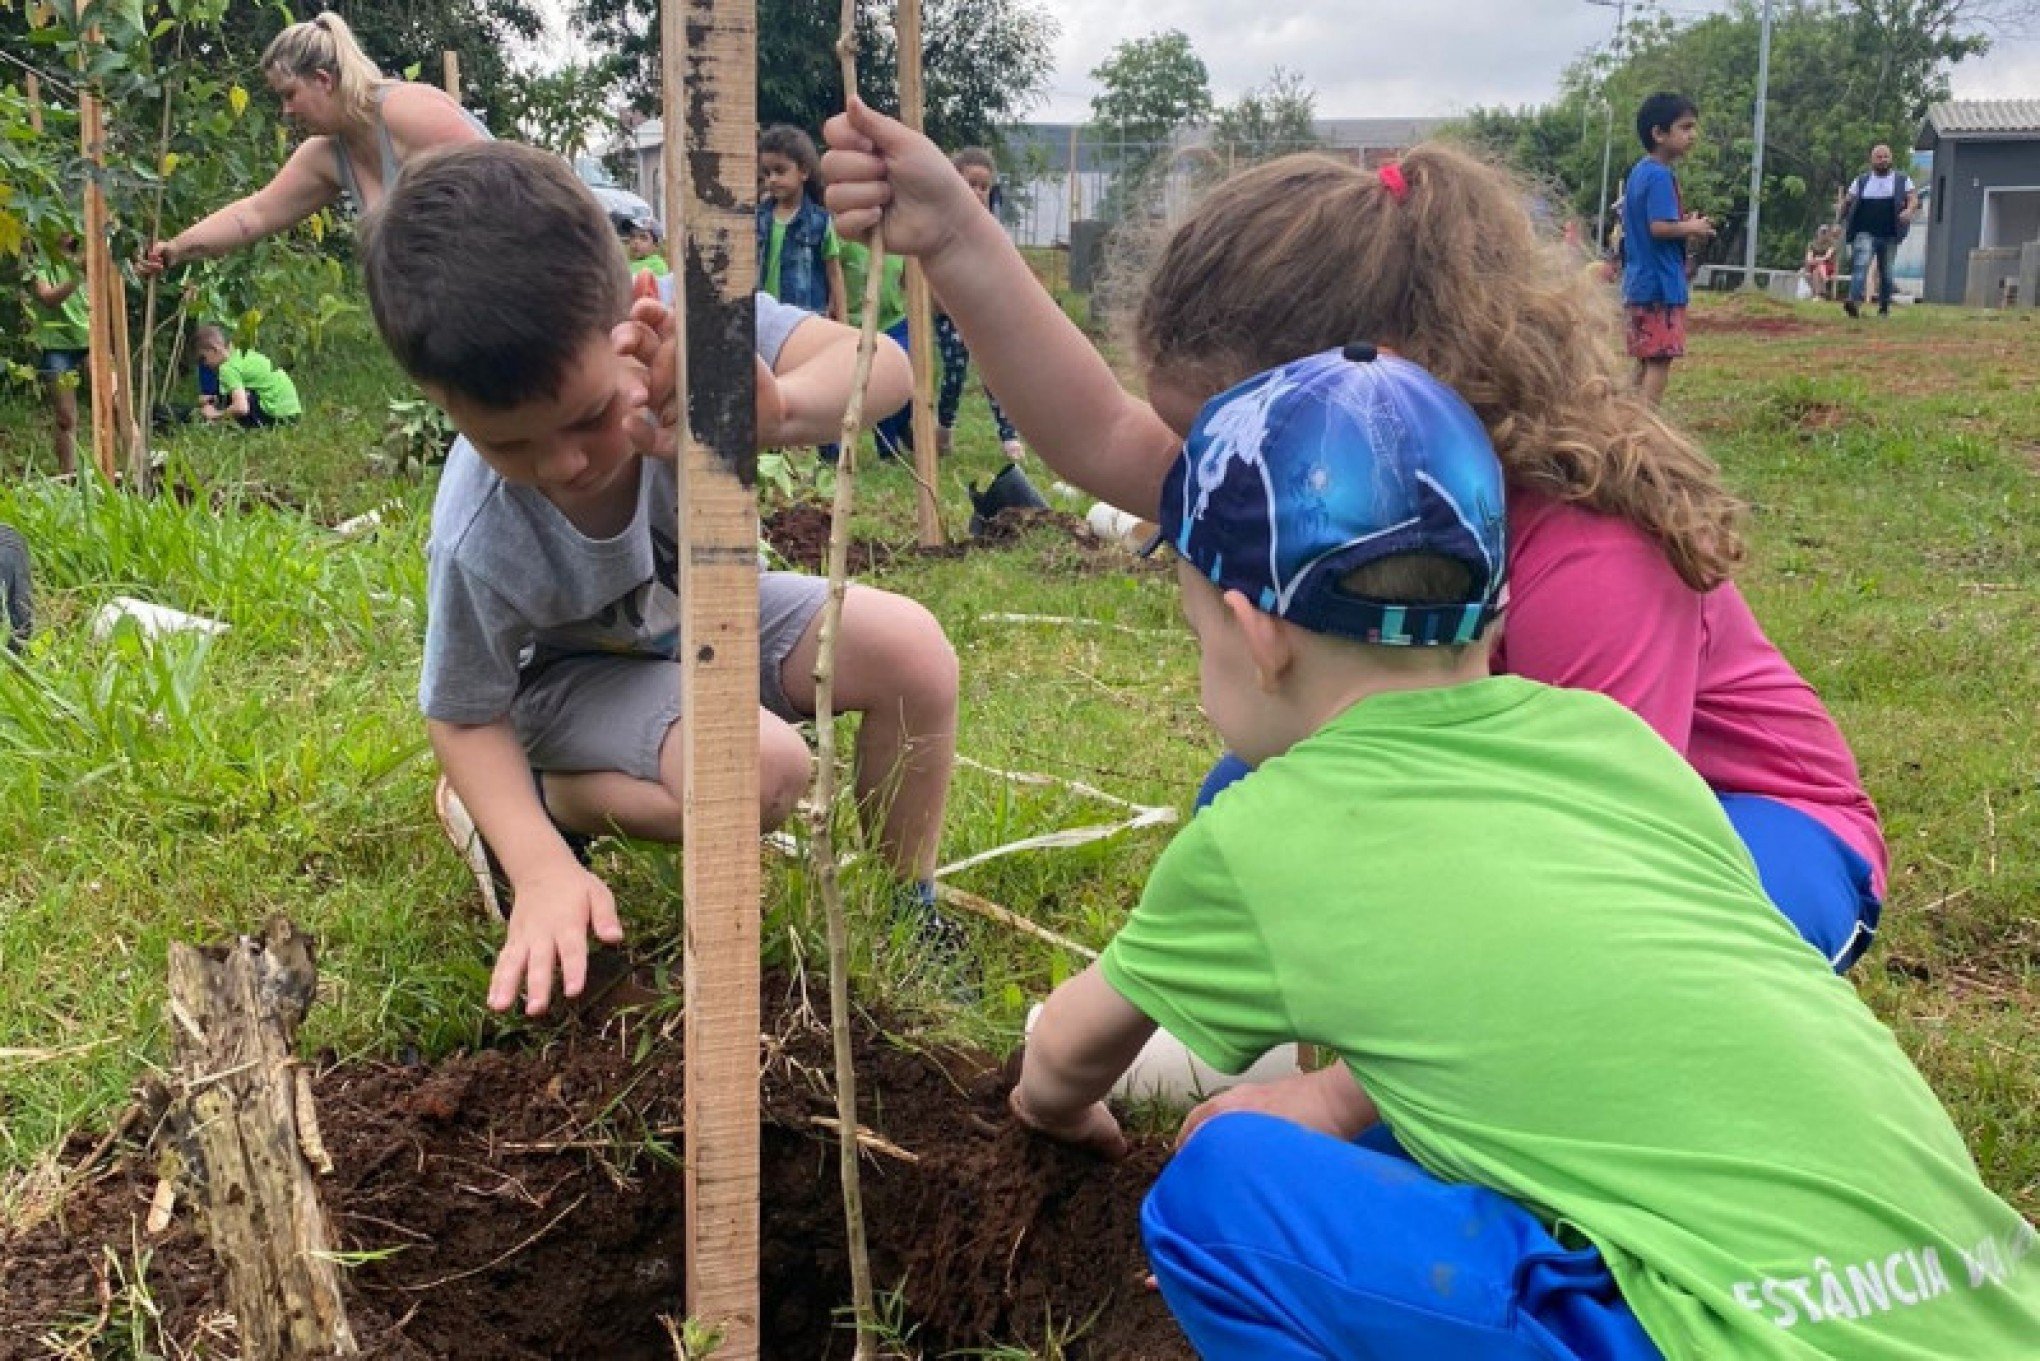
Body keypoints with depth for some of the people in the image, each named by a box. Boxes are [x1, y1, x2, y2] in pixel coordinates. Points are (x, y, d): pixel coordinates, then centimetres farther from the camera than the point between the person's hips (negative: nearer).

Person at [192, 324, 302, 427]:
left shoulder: (229, 368, -12)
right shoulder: (244, 354, 14)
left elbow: (241, 408, -23)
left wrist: (216, 415, -8)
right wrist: (214, 399, 17)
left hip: (276, 413, -9)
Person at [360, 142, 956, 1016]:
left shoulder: (687, 330, -33)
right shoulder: (479, 543, -35)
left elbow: (878, 366, -39)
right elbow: (463, 715, -20)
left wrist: (780, 409, -61)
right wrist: (543, 870, -33)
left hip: (705, 608, 4)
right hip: (575, 672, -4)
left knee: (914, 652, -18)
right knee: (760, 768, -32)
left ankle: (910, 906, 4)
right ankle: (537, 803, -5)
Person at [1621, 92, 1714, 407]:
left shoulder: (1639, 172, 14)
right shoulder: (1661, 176, -15)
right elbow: (1660, 227, -25)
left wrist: (1686, 227, 14)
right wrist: (1691, 229, -9)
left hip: (1640, 282, 10)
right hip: (1661, 283, -10)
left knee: (1646, 360, 14)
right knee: (1661, 360, -8)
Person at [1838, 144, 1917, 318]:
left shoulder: (1902, 180, 11)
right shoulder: (1861, 181, 12)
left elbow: (1913, 199, 3)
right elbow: (1847, 202, 16)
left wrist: (1909, 210, -18)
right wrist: (1842, 223, 7)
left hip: (1889, 235, 1)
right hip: (1865, 234, -1)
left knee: (1885, 272, 8)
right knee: (1860, 265, -22)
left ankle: (1884, 307, 22)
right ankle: (1855, 301, -37)